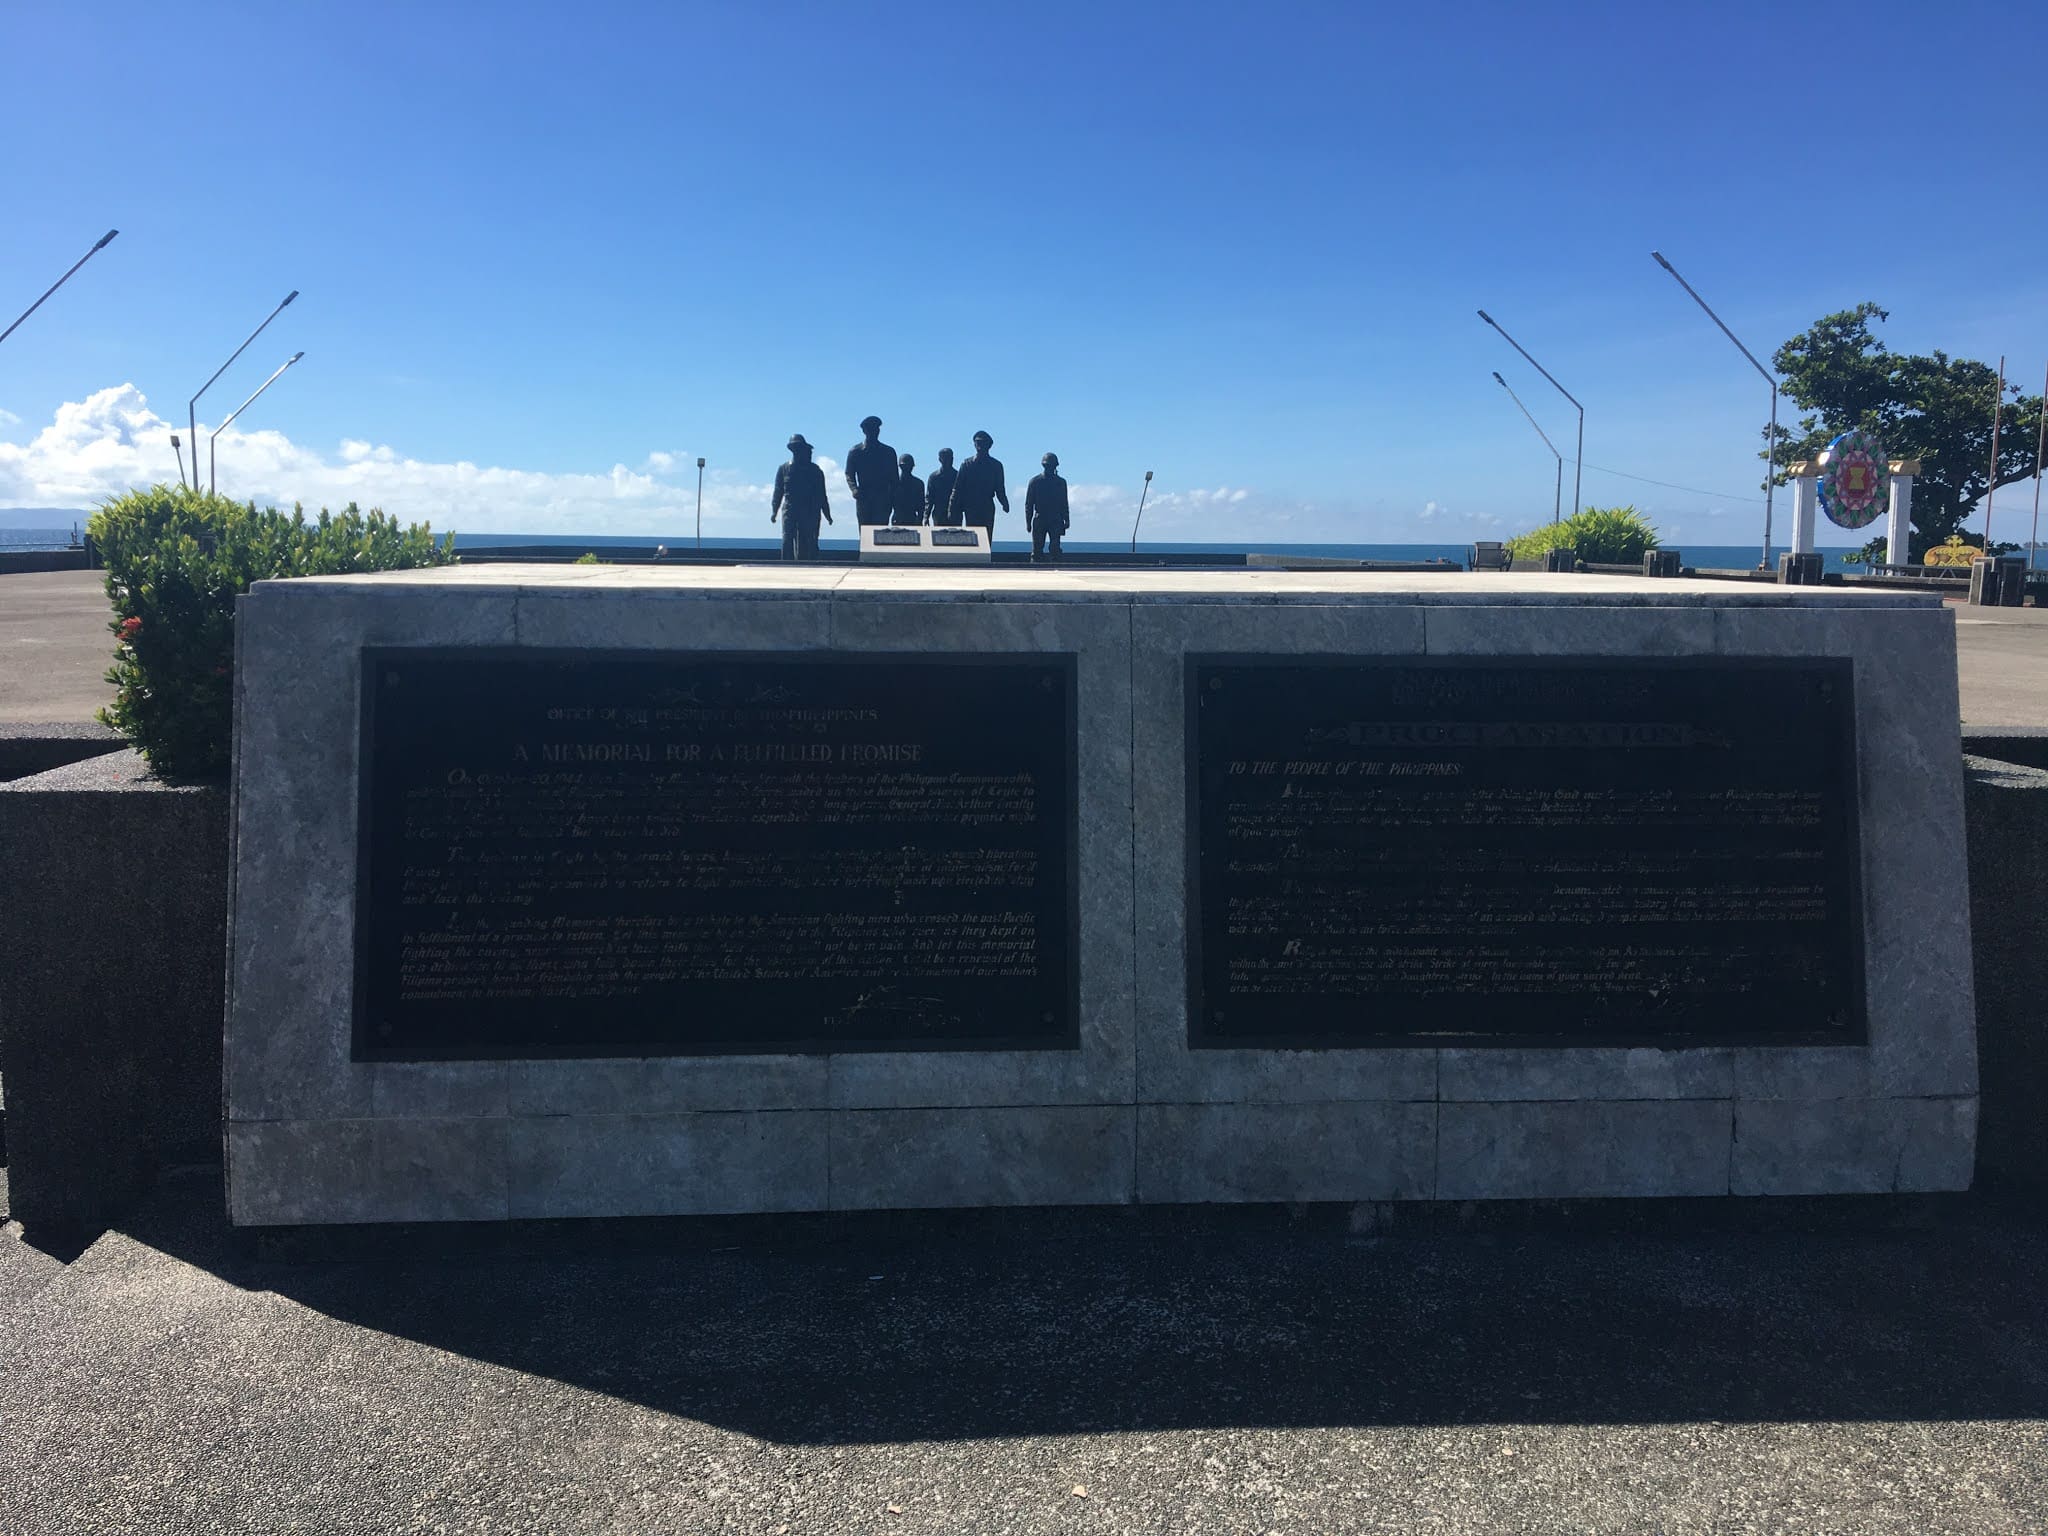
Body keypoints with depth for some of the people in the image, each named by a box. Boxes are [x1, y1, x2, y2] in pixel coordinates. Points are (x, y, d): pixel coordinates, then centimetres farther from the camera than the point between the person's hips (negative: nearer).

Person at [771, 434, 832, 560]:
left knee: (808, 544, -2)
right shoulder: (783, 469, 11)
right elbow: (778, 492, 11)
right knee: (787, 541, -13)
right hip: (790, 511, 0)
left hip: (810, 513, 0)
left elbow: (821, 495, 10)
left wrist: (827, 515, 6)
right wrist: (774, 511, 0)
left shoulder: (815, 470, 9)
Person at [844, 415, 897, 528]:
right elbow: (849, 475, 8)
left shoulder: (888, 452, 11)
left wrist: (893, 501, 1)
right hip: (863, 498, 1)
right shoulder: (855, 451, 10)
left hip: (883, 501, 0)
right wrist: (854, 489, -13)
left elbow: (894, 479, 11)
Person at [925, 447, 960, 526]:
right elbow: (929, 498, 5)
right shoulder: (934, 476, 7)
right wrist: (926, 516, -4)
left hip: (955, 516, 0)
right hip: (938, 515, 0)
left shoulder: (957, 475, 8)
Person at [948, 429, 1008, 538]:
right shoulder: (967, 463, 7)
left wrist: (1005, 503, -10)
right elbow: (957, 488, 6)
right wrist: (953, 510, -1)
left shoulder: (996, 465, 10)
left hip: (988, 508, 1)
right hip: (971, 508, -1)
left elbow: (999, 489, 10)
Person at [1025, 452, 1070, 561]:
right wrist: (1028, 522, -2)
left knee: (1055, 550, -10)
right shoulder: (1035, 481, 4)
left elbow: (1064, 503, 14)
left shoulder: (1061, 482, 10)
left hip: (1056, 521, 1)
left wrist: (1065, 520, 4)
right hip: (1039, 520, -1)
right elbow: (1028, 504, 5)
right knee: (1037, 550, 0)